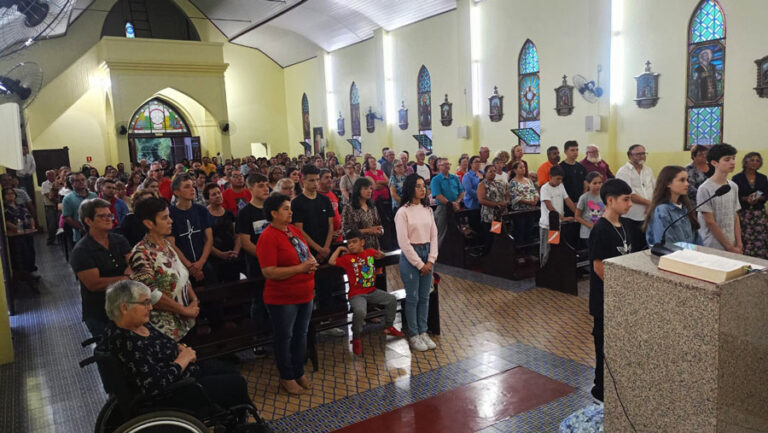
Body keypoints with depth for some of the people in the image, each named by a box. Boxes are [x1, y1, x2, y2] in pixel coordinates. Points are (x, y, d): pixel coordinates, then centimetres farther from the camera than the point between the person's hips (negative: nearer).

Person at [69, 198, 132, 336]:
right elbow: (94, 284, -20)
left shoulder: (120, 240, 5)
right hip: (99, 315, -5)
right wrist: (126, 278, -20)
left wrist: (128, 272, -27)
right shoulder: (81, 251, -11)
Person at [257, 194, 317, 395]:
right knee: (285, 337, 9)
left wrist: (312, 262, -4)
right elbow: (269, 272, -24)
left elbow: (307, 253, 20)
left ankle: (299, 372, 35)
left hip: (305, 294, 7)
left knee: (301, 334, 18)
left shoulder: (295, 230, 7)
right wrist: (301, 268, -23)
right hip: (283, 299, -7)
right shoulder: (268, 237, -18)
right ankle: (287, 378, 25)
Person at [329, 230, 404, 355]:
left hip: (372, 291, 5)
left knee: (392, 299, -2)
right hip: (356, 294, -5)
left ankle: (389, 326, 21)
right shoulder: (347, 257, -7)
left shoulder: (370, 252, 4)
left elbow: (381, 255, 24)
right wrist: (339, 248, -8)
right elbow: (331, 262, -19)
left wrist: (380, 254, 0)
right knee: (360, 311, -33)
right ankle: (356, 338, -8)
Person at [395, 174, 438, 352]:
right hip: (410, 256, -5)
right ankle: (413, 335, 17)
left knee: (424, 296, 12)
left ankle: (423, 332, 24)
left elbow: (434, 236, 5)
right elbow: (403, 242, -14)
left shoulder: (427, 209, 6)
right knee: (412, 297, 4)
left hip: (427, 255, 5)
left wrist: (431, 260, -6)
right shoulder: (403, 212, -11)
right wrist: (419, 264, -13)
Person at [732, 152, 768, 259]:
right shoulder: (737, 178, 1)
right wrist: (746, 198, -16)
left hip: (759, 212, 3)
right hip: (743, 213, -3)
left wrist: (758, 198, -11)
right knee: (745, 239, -9)